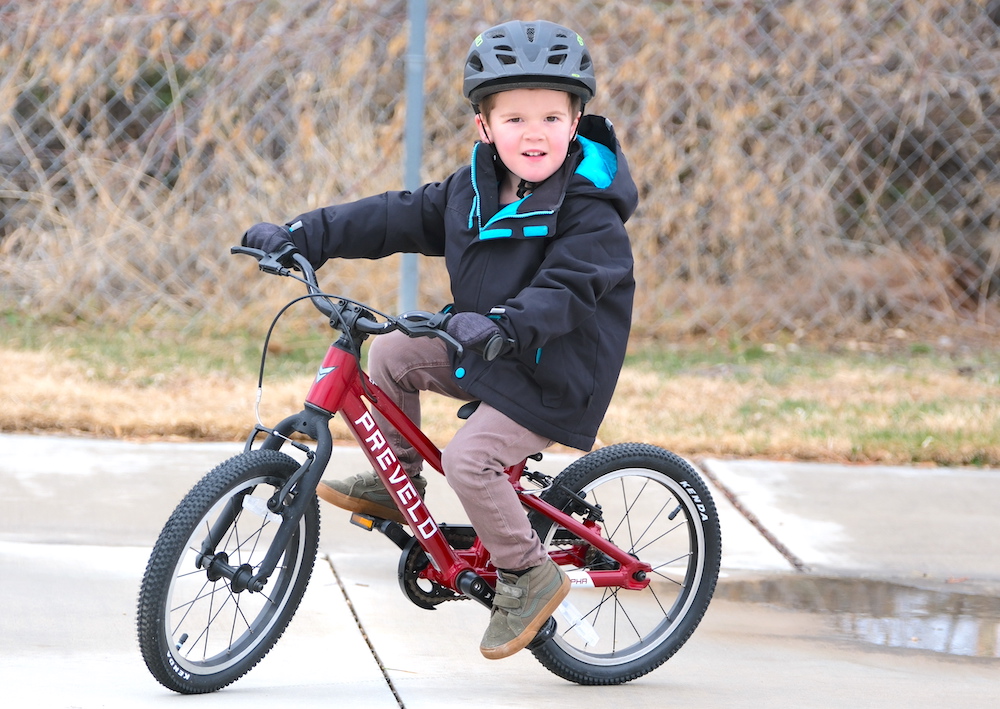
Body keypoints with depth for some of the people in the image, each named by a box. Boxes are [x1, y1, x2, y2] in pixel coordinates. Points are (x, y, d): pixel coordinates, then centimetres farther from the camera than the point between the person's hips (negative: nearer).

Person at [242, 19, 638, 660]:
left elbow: (565, 290, -34)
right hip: (484, 352, 8)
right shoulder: (473, 190, 2)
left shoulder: (590, 210, -22)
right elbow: (397, 218, 5)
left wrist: (502, 323, -50)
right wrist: (300, 236, 0)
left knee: (469, 457, -22)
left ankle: (528, 576, -4)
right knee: (392, 352, 4)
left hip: (554, 378, -8)